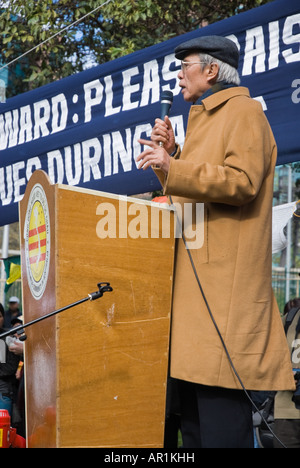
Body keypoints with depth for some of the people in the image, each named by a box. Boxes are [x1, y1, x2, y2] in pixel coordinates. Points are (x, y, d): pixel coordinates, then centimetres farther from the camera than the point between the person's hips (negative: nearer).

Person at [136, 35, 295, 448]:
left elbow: (243, 181, -18)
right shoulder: (204, 118, 26)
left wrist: (172, 167, -22)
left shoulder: (243, 112, -4)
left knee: (220, 391, -14)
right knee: (192, 394, 8)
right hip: (195, 270, 10)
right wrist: (171, 152, 13)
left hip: (225, 273, -10)